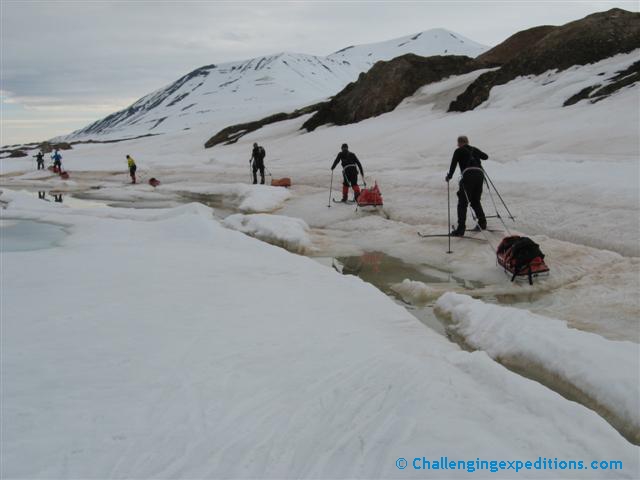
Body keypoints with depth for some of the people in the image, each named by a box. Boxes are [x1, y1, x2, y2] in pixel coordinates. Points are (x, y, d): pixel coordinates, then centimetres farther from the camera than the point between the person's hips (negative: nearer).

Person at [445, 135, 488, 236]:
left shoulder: (459, 151, 13)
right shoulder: (474, 149, 26)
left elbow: (453, 164, 4)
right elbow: (485, 156, 41)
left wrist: (449, 176, 14)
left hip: (468, 174, -5)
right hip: (480, 174, 5)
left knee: (462, 202, -5)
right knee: (475, 201, 23)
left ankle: (461, 229, -13)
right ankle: (482, 223, 24)